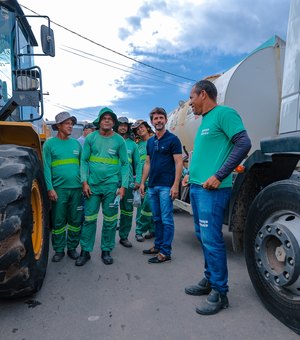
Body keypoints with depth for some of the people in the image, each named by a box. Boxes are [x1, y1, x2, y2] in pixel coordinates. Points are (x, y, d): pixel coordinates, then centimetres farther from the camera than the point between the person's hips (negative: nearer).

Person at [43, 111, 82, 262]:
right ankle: (59, 250, 21)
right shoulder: (49, 144, 0)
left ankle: (72, 247, 25)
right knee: (58, 221, 5)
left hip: (76, 188, 3)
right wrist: (50, 188, -11)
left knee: (75, 221, 9)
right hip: (59, 189, -3)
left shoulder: (76, 143, 10)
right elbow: (46, 168, -4)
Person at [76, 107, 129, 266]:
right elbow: (84, 161, 3)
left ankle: (106, 251, 22)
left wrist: (123, 186, -5)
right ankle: (85, 251, 18)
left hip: (111, 186, 0)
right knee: (89, 219, 4)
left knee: (110, 220, 7)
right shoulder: (90, 138, 4)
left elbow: (125, 164, 2)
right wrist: (84, 182, -6)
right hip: (92, 185, 0)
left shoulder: (119, 140, 2)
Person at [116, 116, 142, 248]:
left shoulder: (132, 144, 11)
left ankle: (124, 236, 20)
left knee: (127, 210, 7)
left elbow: (137, 164, 10)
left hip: (128, 181, 3)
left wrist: (137, 180, 0)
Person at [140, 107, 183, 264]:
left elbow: (179, 163, -9)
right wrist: (142, 182, 12)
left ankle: (165, 252, 7)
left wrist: (175, 185, -17)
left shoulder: (173, 139, -5)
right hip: (152, 186, 7)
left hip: (166, 186, -6)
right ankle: (158, 246, 27)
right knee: (157, 218, 14)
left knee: (166, 219, -1)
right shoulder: (150, 141, 14)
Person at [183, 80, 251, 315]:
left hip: (212, 189, -10)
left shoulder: (224, 113, -7)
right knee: (203, 236, 14)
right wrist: (192, 174, 18)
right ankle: (210, 280, 28)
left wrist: (219, 176, -20)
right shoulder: (205, 121, 21)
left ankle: (220, 293, 8)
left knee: (211, 240, -6)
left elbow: (243, 144, -17)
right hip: (197, 187, 10)